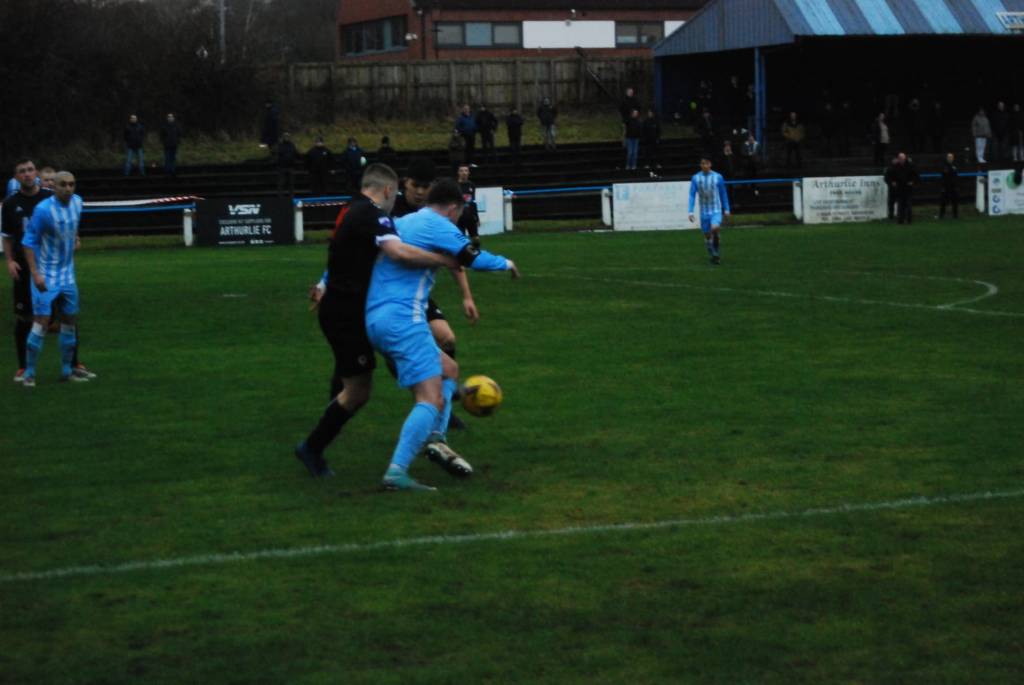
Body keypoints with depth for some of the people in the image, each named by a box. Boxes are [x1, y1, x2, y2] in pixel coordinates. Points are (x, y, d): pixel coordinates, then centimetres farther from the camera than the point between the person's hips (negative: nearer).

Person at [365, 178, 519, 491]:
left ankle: (434, 437, 3)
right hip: (403, 319, -9)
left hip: (375, 321, 9)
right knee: (431, 399, -13)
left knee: (449, 369, 22)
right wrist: (506, 264, 14)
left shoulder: (399, 224, 21)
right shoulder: (437, 225, -3)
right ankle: (397, 472, -25)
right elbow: (473, 258, -5)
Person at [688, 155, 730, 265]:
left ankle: (717, 251, -5)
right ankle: (714, 256, 23)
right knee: (707, 236, 5)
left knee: (715, 228, -26)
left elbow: (723, 194, 7)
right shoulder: (695, 178, -1)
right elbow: (692, 195, 0)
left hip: (716, 211, -2)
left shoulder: (718, 177, -2)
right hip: (704, 212, 2)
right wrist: (690, 211, -8)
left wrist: (726, 209, 8)